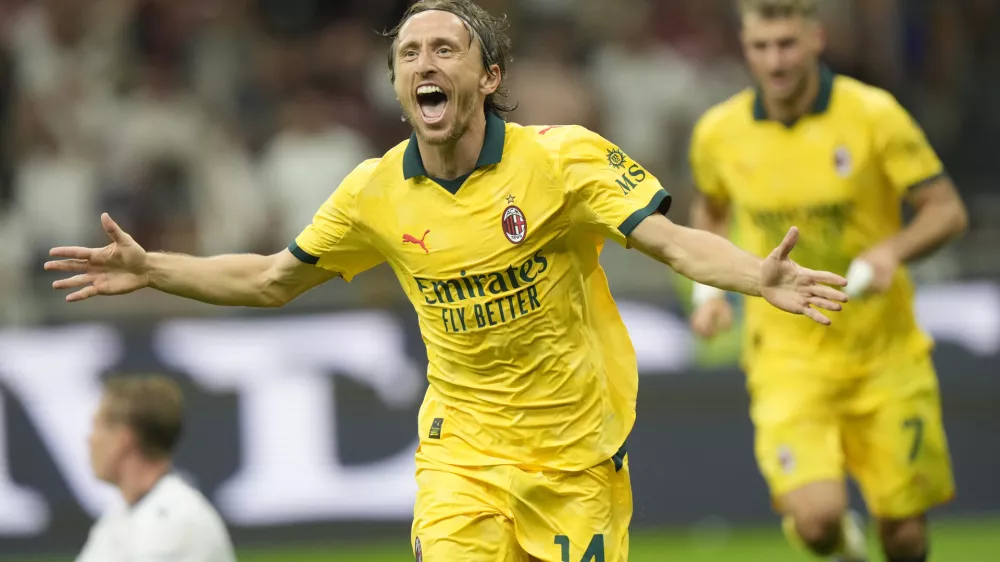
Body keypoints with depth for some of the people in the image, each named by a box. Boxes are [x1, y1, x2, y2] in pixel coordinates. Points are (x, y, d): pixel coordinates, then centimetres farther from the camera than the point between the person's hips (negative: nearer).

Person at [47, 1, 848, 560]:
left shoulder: (563, 158, -14)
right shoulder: (377, 193, -3)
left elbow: (673, 241, -20)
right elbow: (273, 279, 11)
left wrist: (761, 278, -40)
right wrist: (149, 270, 4)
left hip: (575, 458, -2)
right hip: (462, 452, 2)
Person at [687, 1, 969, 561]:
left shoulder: (874, 115, -10)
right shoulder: (720, 133, -2)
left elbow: (948, 210, -5)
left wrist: (892, 251, -24)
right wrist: (709, 289, 5)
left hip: (885, 352, 0)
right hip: (789, 355, 0)